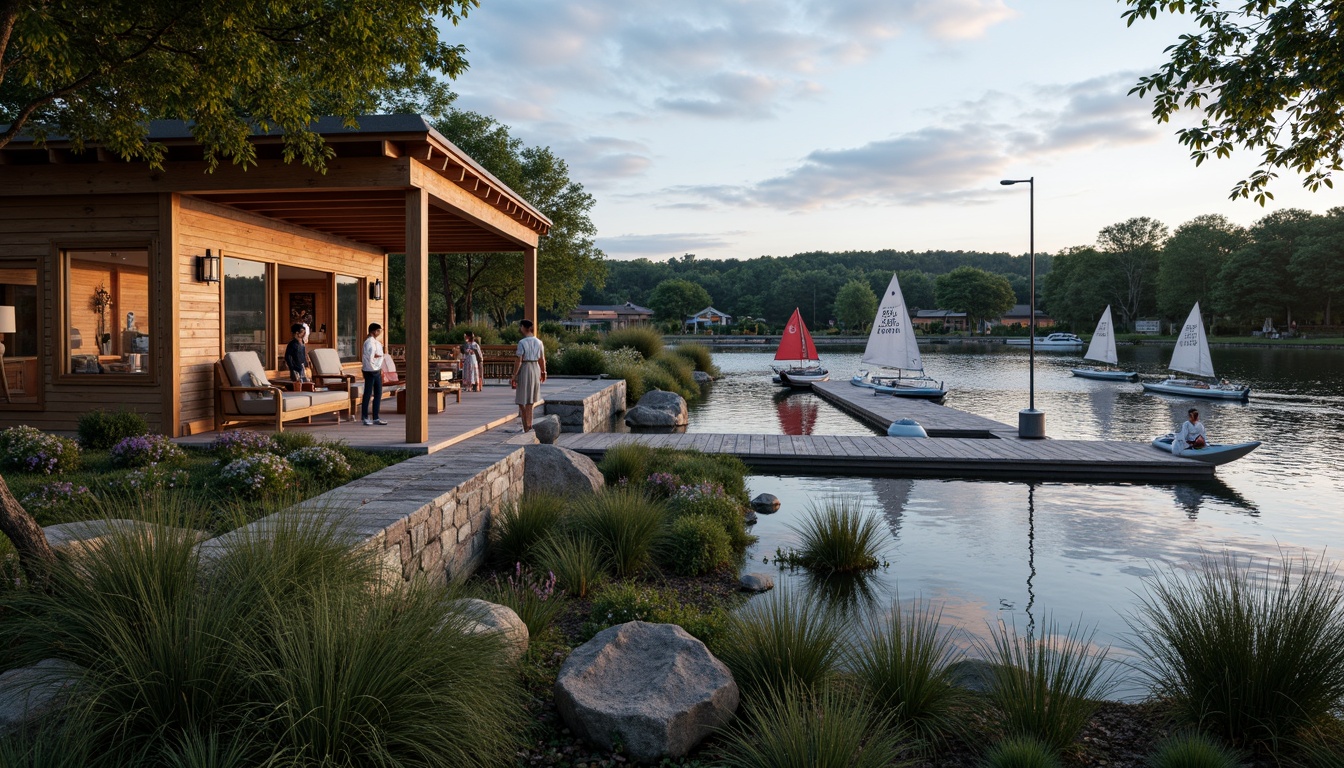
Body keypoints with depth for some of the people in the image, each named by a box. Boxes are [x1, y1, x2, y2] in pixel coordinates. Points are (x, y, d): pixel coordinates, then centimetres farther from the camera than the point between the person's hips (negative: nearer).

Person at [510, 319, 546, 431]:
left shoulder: (522, 342, -15)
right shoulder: (539, 342, 2)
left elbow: (519, 361, -17)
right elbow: (542, 359, 8)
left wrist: (514, 376, -12)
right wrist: (543, 372, 21)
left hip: (525, 369, -6)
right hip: (536, 368, 6)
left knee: (522, 400, 3)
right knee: (530, 399, 18)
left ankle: (526, 427, 4)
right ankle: (529, 425, 25)